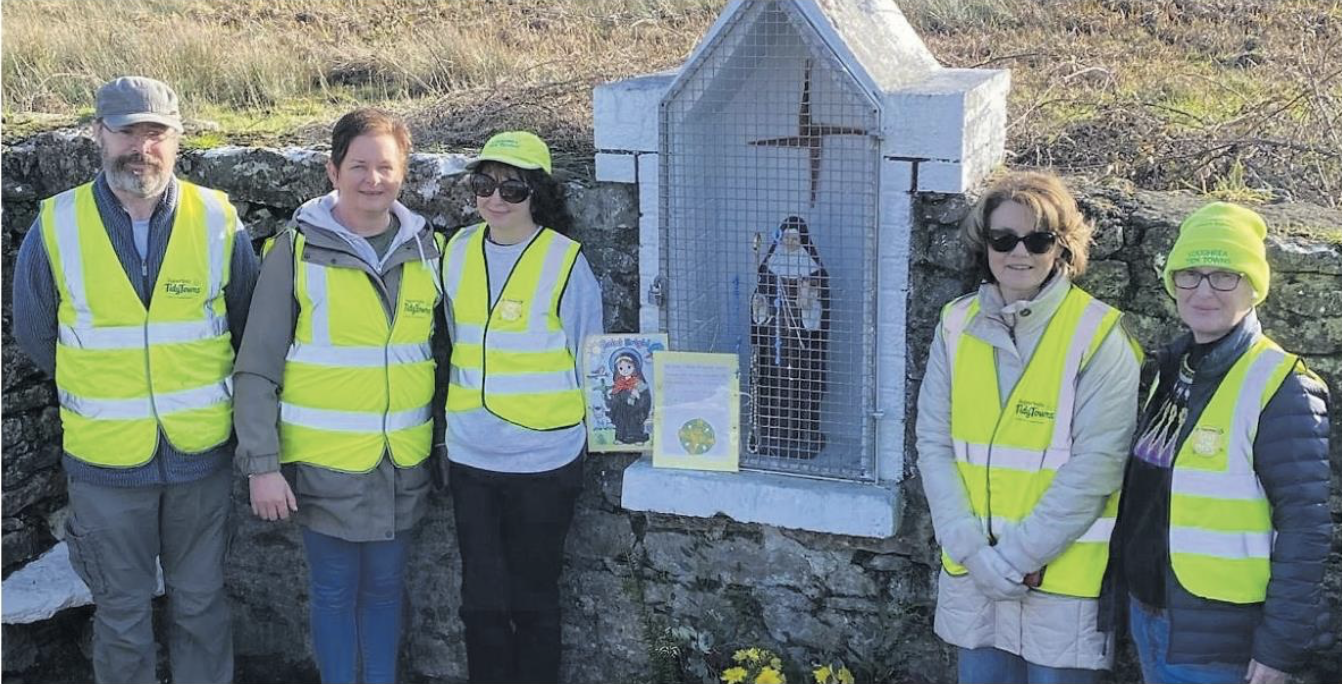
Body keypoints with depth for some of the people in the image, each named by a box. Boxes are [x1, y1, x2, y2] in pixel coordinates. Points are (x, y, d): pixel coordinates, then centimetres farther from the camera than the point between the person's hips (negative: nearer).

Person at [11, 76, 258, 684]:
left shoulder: (219, 221, -8)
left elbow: (250, 328, 6)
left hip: (201, 453, 1)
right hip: (105, 459, -1)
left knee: (201, 604, 16)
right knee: (122, 614, 12)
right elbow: (35, 336, 5)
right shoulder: (55, 229, -9)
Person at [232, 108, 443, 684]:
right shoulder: (298, 250, -8)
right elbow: (257, 369, -8)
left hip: (405, 463, 3)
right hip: (325, 462, -3)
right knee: (334, 590, 9)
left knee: (385, 586, 15)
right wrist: (262, 465, -12)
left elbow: (442, 352, 12)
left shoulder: (426, 249, 3)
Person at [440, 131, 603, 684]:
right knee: (481, 599, 11)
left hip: (543, 459, -4)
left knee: (532, 600, 8)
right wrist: (452, 421, 15)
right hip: (469, 455, 4)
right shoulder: (457, 252, 3)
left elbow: (588, 360, -3)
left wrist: (582, 429, -2)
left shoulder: (565, 261, -10)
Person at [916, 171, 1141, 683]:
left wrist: (1018, 555, -15)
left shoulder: (1097, 335, -10)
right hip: (972, 575, 4)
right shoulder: (958, 326, 2)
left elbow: (1095, 465, -14)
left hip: (1061, 579, -4)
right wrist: (973, 550, -10)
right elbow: (934, 445, 1)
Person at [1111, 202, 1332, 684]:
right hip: (1150, 616, 7)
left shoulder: (1280, 389, -15)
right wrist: (1127, 595, 16)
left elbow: (1305, 528, -17)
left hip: (1219, 645, -7)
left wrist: (1281, 644, -18)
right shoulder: (1171, 370, 7)